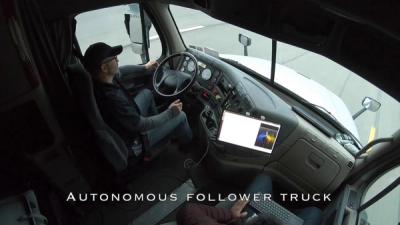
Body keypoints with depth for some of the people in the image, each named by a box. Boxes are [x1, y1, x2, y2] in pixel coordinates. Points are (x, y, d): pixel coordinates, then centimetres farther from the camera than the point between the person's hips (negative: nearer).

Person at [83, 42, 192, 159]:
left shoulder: (95, 80, -16)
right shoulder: (111, 98, -41)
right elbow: (141, 125, -28)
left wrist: (145, 68, 19)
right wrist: (170, 113, -16)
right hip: (134, 142, -8)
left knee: (146, 93, 20)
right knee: (180, 115, 2)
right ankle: (187, 142, 34)